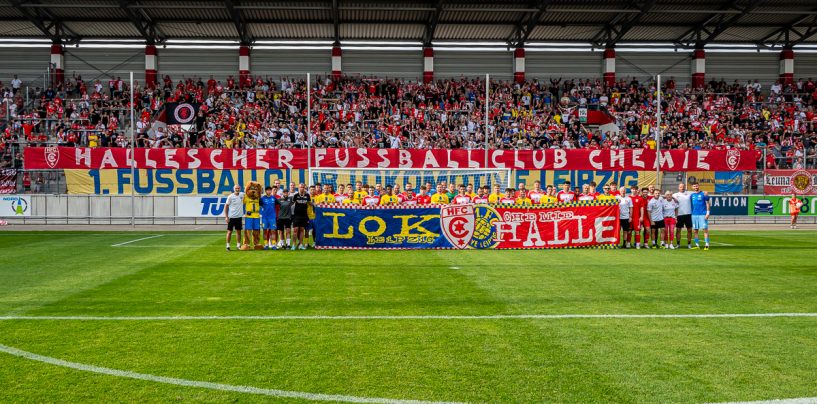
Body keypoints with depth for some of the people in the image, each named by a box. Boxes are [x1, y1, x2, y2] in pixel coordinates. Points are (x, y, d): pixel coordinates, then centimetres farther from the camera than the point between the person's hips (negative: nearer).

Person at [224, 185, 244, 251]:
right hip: (231, 217, -4)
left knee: (238, 231, 9)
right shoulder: (230, 196, -9)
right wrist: (226, 216, -11)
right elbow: (226, 206, -6)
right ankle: (228, 245, 7)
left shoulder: (242, 195, 1)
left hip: (239, 216, 4)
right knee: (229, 231, 1)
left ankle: (238, 245, 16)